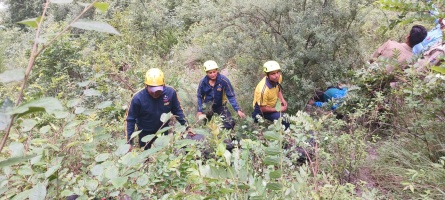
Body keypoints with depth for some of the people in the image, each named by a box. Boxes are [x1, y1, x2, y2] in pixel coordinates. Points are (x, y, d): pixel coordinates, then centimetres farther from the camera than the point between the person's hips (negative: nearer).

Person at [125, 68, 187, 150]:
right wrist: (129, 142, -18)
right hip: (145, 132, -2)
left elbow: (177, 110, -8)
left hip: (163, 129, 2)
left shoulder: (170, 92, -24)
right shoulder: (138, 98, -28)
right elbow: (130, 120, -18)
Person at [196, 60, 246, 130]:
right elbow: (199, 97, 0)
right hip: (207, 106, 1)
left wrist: (238, 110, -25)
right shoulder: (203, 82, -14)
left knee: (230, 124, -13)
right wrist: (199, 111, -7)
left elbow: (231, 96, -17)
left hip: (221, 106, -1)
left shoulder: (224, 80, -21)